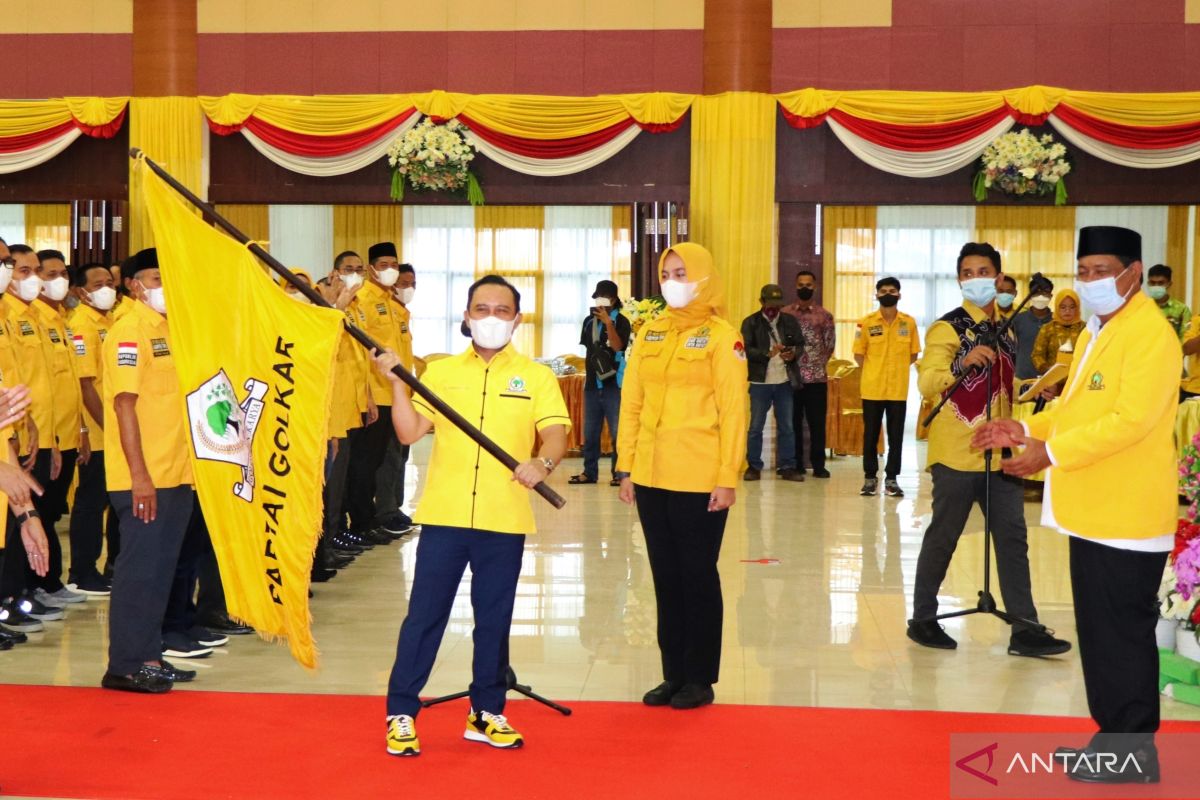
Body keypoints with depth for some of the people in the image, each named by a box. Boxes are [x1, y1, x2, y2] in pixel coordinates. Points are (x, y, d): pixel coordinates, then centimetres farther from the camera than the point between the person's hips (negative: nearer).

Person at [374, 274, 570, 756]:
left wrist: (543, 463, -26)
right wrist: (396, 383, -9)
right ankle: (401, 713, 12)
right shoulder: (441, 372, 7)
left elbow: (555, 432, -6)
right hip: (444, 515, 0)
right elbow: (409, 433, 3)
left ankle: (486, 712, 24)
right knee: (424, 614, 2)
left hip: (505, 519, 0)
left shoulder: (536, 376, 4)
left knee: (494, 619, 10)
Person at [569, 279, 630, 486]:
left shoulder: (621, 321, -4)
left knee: (617, 431, -6)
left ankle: (619, 473, -2)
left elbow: (618, 346, -19)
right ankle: (589, 472, 15)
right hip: (592, 383, 5)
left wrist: (608, 323, -27)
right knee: (590, 431, 8)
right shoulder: (589, 321, 10)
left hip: (613, 383, -5)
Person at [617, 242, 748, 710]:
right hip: (651, 478, 5)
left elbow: (733, 411, -8)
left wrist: (727, 477, -13)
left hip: (699, 481, -5)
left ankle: (700, 679, 16)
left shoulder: (721, 336, -5)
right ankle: (674, 674, 23)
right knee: (665, 576, 12)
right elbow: (631, 404, 10)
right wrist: (627, 467, 6)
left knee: (698, 575, 5)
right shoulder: (649, 334, 10)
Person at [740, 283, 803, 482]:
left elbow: (801, 344, 10)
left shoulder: (790, 322, 8)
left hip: (784, 382, 3)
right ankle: (754, 466, 11)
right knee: (756, 426, 3)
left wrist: (794, 353, -13)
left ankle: (787, 467, 13)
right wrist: (768, 353, -27)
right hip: (760, 382, -3)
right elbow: (746, 349, -13)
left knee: (787, 426, 7)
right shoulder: (750, 323, -2)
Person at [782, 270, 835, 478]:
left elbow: (830, 345, 8)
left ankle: (818, 465, 8)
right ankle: (795, 465, 12)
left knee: (817, 422, 1)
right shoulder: (785, 314, 5)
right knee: (793, 422, 4)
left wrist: (819, 364, 3)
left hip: (817, 377, 0)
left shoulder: (824, 316, 6)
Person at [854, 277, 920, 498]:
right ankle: (870, 477, 15)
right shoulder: (866, 322, -2)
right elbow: (859, 355, 4)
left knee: (896, 437, 4)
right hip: (872, 389, -1)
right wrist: (874, 372, 2)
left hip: (898, 389, 1)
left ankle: (891, 478, 13)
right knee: (870, 435, 5)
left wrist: (895, 370, 3)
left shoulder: (909, 322, 1)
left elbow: (913, 355, 9)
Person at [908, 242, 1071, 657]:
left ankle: (1024, 630, 10)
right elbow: (926, 383, -25)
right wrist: (960, 363, -40)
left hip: (999, 453, 7)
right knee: (942, 538, 2)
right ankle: (922, 619, 16)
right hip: (957, 453, -7)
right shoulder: (948, 327, -10)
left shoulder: (1005, 328, 13)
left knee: (1013, 538, 6)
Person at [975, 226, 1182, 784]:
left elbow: (1130, 420, -23)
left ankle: (1135, 753, 11)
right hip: (1091, 511, 9)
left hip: (1126, 517, -9)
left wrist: (1050, 452, -22)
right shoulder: (1097, 331, 16)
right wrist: (1028, 429, 5)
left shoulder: (1151, 335, -15)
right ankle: (1112, 738, 26)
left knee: (1123, 634, -1)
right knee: (1099, 632, 15)